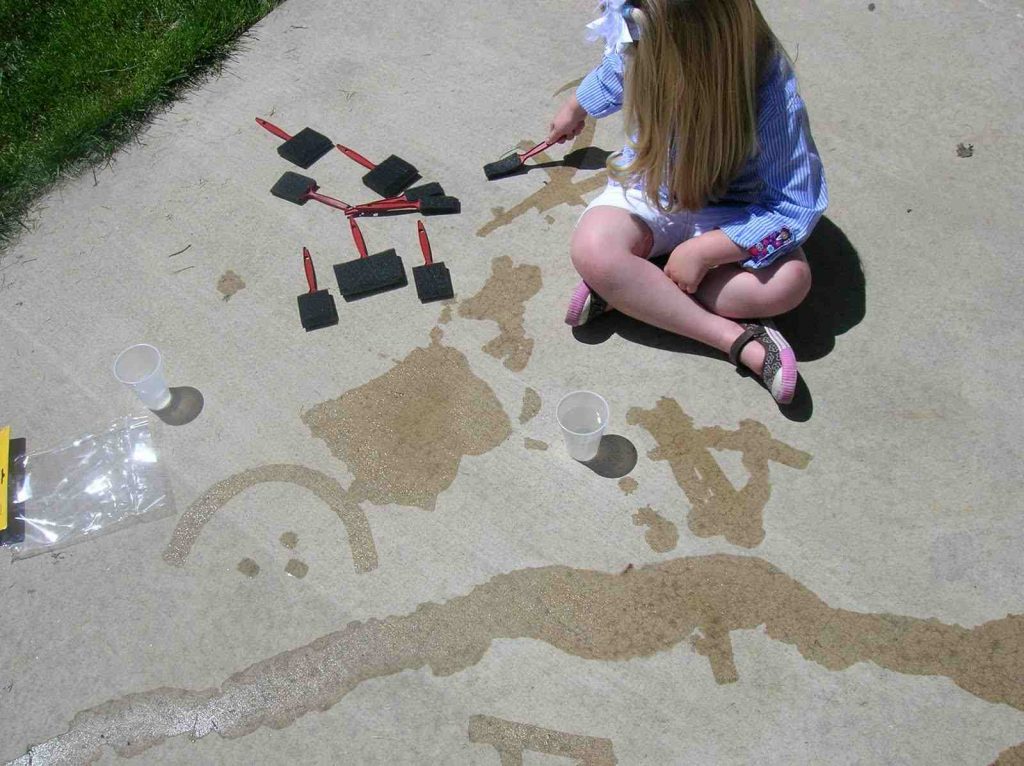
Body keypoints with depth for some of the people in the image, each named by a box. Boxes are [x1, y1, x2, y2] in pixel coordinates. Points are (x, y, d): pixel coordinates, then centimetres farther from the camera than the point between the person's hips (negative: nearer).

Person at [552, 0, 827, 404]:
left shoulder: (771, 90, -28)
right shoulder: (639, 47, -17)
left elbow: (797, 205, -24)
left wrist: (704, 250, -30)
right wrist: (575, 108, 31)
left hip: (726, 209, -2)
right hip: (647, 188, 2)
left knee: (790, 279, -31)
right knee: (593, 248, -33)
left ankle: (623, 290, -24)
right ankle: (739, 339, -28)